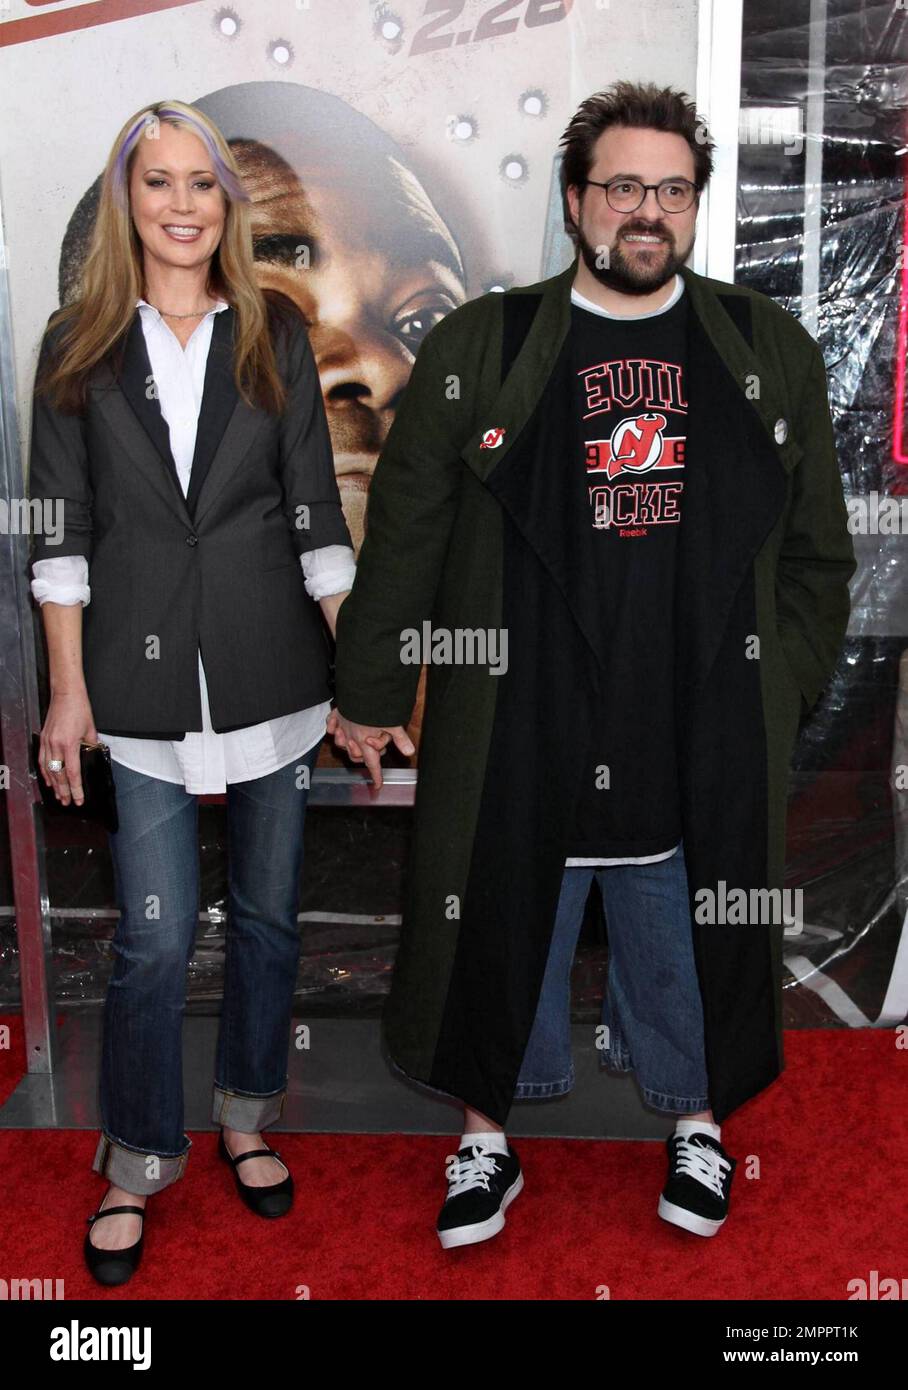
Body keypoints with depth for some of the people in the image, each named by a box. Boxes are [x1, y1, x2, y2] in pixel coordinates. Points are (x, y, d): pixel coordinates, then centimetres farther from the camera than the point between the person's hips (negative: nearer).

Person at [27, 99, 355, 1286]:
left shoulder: (277, 334, 5)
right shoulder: (79, 345, 4)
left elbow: (315, 510, 4)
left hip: (275, 668, 2)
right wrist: (69, 690, -2)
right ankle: (137, 1165, 21)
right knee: (154, 936, 0)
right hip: (143, 673, -1)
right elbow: (63, 527, 2)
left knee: (270, 911, 12)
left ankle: (247, 1119, 33)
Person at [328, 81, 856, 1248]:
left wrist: (787, 688, 7)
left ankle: (697, 1123, 40)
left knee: (687, 934, 15)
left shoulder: (770, 352, 7)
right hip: (518, 726, -1)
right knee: (506, 928, 11)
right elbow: (404, 536, 1)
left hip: (706, 730, 2)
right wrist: (368, 694, 2)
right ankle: (487, 1138, 34)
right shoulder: (475, 349, 0)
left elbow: (817, 546, 10)